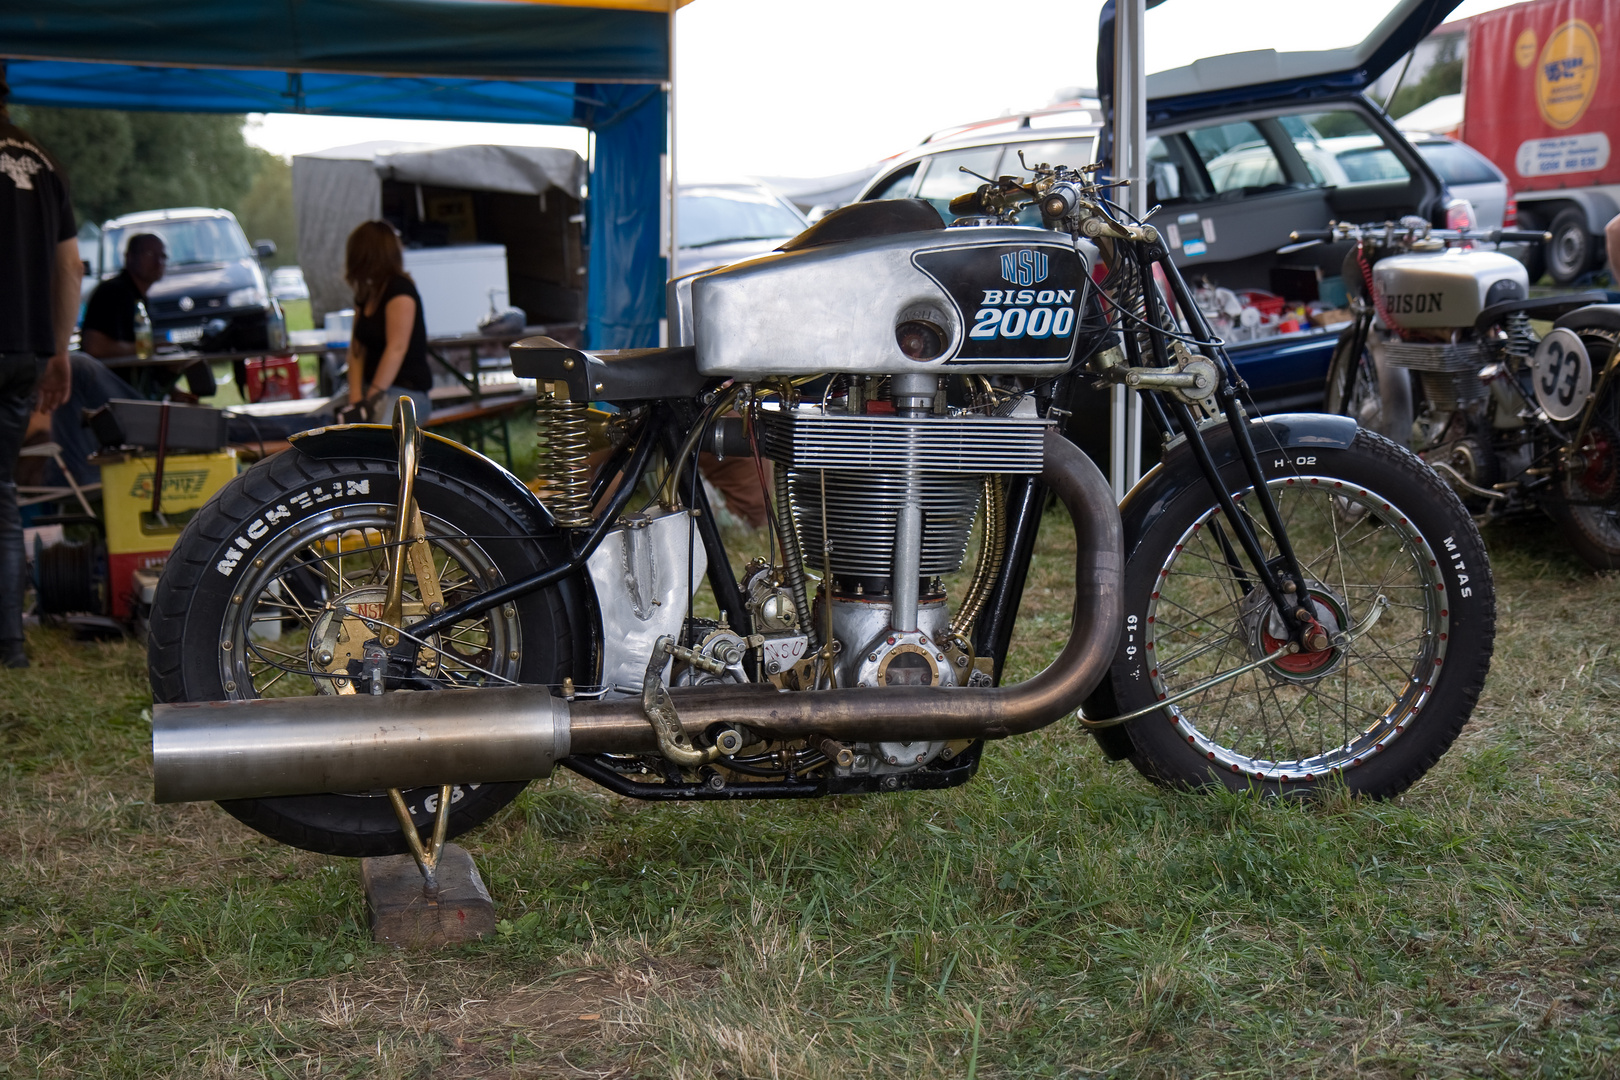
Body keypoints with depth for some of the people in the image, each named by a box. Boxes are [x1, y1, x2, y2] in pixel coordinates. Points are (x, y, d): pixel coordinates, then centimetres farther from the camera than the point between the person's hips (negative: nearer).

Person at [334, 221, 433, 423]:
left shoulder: (400, 290, -12)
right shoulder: (365, 294, 14)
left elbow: (397, 348, -19)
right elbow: (357, 349, 9)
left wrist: (370, 400, -20)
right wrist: (355, 397, -6)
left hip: (407, 391, -9)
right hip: (370, 386, 9)